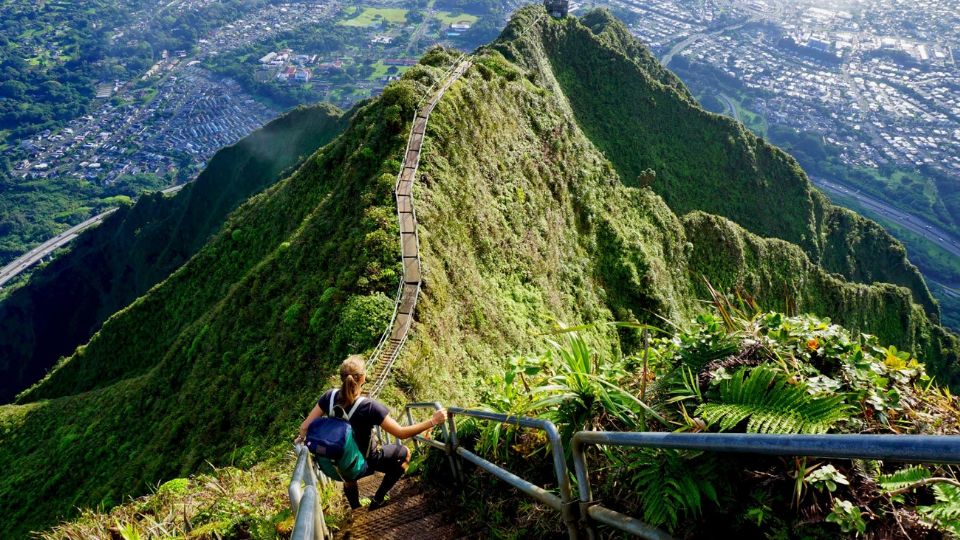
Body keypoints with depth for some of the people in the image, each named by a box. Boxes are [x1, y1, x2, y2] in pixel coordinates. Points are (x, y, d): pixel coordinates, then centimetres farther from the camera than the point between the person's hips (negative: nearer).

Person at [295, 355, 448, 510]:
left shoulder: (330, 396, -21)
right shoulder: (370, 407, -34)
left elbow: (305, 427, -13)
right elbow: (401, 433, -28)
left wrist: (302, 438, 10)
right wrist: (433, 421, -22)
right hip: (365, 462, -5)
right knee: (404, 453, 21)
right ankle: (377, 501, 25)